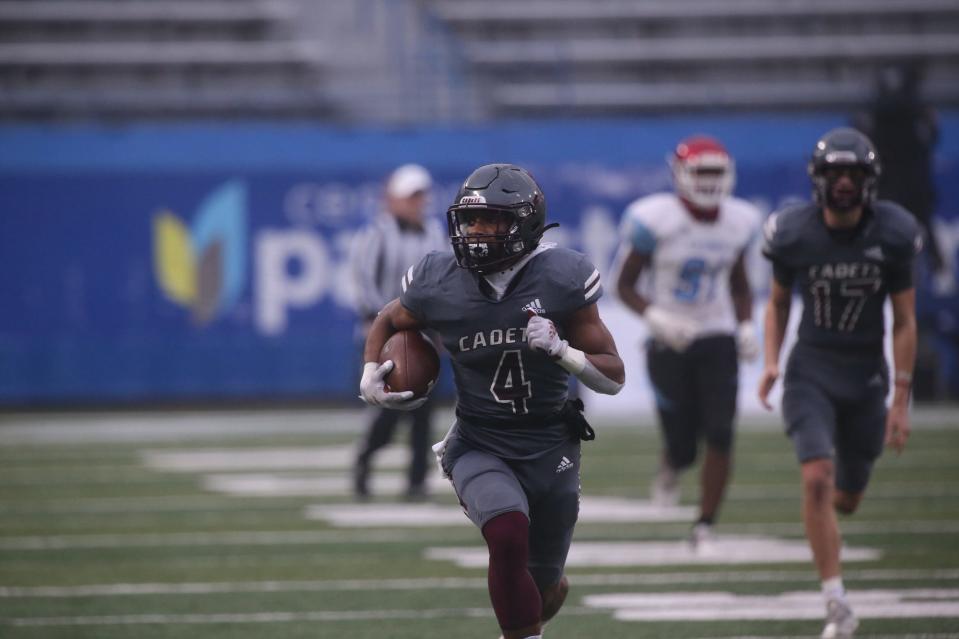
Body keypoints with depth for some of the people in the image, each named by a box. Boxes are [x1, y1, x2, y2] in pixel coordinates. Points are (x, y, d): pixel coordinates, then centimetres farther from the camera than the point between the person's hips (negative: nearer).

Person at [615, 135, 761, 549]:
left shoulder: (737, 222, 2)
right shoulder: (656, 221, -12)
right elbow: (625, 285, -5)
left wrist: (746, 327, 1)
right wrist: (655, 317, -22)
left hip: (717, 340, 3)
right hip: (670, 343, -3)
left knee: (720, 436, -11)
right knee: (683, 447, -2)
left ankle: (705, 528, -1)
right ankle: (671, 467, 37)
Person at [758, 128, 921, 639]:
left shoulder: (892, 234, -7)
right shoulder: (794, 233, -7)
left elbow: (905, 322, -2)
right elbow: (778, 303, 10)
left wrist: (901, 401, -4)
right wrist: (771, 362, -6)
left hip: (866, 376, 1)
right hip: (812, 371, -1)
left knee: (846, 499, 10)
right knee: (817, 480, -19)